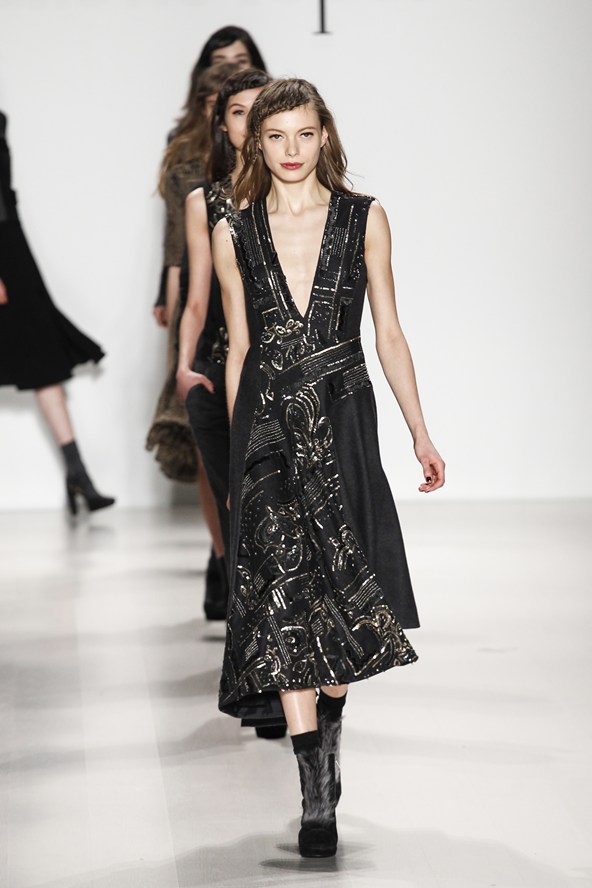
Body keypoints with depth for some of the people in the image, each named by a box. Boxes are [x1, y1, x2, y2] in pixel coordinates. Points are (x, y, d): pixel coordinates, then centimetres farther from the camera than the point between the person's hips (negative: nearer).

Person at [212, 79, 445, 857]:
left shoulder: (364, 219, 5)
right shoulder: (233, 235, 7)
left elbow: (389, 335, 7)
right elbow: (239, 350, 12)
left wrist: (420, 435, 6)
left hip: (341, 419, 0)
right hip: (267, 423, 0)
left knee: (340, 597, 1)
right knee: (286, 596, -9)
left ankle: (328, 734, 23)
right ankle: (316, 797, -9)